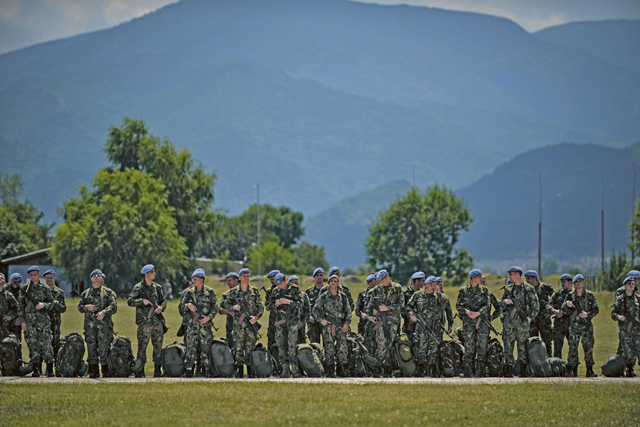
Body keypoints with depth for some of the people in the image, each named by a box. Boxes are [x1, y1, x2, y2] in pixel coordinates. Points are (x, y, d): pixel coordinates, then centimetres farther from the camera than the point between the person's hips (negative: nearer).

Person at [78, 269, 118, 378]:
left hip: (104, 324, -4)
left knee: (104, 348, -7)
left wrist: (104, 312, -21)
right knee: (91, 348, 3)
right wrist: (86, 307, -5)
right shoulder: (85, 293, 17)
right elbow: (80, 307, 17)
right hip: (90, 325, 4)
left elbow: (114, 306, -4)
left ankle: (106, 372, -1)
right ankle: (93, 372, 9)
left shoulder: (108, 292, 5)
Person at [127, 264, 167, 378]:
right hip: (144, 321, -5)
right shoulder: (138, 288, -1)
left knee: (158, 345, 4)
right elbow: (130, 301, -6)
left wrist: (161, 307, -4)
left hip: (157, 320, 5)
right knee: (142, 346, -4)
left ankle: (158, 371, 11)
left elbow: (164, 301, 17)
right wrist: (142, 301, -17)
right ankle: (140, 372, 1)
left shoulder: (157, 287, 14)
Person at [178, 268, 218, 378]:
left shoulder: (210, 292, 6)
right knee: (191, 347, -5)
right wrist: (187, 305, -12)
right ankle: (188, 370, -2)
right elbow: (180, 307, 10)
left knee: (206, 347, 2)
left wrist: (209, 317, -10)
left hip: (206, 324, -1)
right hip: (192, 324, 1)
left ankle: (208, 370, 8)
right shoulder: (189, 292, 8)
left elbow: (215, 307, 4)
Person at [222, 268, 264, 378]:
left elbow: (261, 307, 8)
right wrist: (234, 307, -9)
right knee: (238, 347, -2)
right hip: (238, 323, 0)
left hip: (251, 323, 0)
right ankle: (240, 372, 1)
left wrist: (256, 317, -9)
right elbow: (226, 305, 11)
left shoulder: (255, 291, 8)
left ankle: (250, 372, 3)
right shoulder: (233, 292, 7)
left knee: (250, 347, 0)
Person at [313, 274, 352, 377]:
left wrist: (346, 323, 0)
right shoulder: (323, 296, 7)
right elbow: (315, 309, 10)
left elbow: (348, 311, 12)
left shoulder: (343, 296, 12)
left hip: (341, 326, 1)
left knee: (342, 348, -6)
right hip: (328, 326, -1)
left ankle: (343, 370, -3)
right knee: (329, 349, -3)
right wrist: (320, 320, -3)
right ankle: (330, 372, 1)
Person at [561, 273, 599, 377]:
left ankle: (590, 370, 9)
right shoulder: (571, 296, 7)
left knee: (588, 347, 2)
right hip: (574, 325, 0)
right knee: (573, 347, -6)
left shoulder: (590, 295, 6)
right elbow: (564, 311, 4)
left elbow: (596, 309, 5)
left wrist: (588, 314, -13)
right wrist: (567, 305, -19)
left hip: (587, 326, 0)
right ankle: (572, 370, -4)